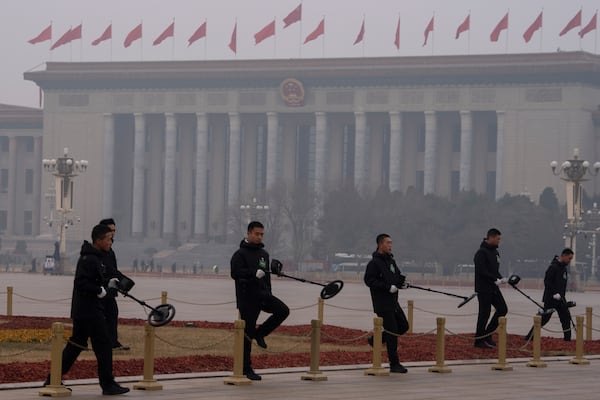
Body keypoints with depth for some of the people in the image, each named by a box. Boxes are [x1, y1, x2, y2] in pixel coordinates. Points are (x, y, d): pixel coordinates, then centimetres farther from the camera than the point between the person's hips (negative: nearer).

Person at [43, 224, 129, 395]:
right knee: (103, 344, -4)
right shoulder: (90, 260, -17)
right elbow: (81, 283, -25)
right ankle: (108, 384, 1)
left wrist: (107, 285, 13)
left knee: (76, 344, 13)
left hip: (81, 310, 10)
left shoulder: (94, 257, 16)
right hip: (90, 310, -10)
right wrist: (100, 290, -18)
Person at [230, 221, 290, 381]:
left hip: (262, 295, 6)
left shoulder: (264, 254, 17)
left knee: (283, 310, -16)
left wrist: (269, 295, 23)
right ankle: (246, 369, 5)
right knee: (247, 334, -3)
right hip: (247, 297, -6)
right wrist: (254, 273, -33)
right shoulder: (240, 254, -6)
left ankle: (260, 332, 3)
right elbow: (235, 273, -21)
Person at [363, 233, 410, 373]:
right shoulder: (374, 263, -13)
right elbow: (369, 280, -20)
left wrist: (402, 282, 1)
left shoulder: (391, 260, 14)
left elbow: (397, 276, 24)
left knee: (403, 326, 12)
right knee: (392, 332, -6)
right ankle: (394, 364, 1)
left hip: (393, 302, 9)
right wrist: (388, 287, -24)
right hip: (382, 303, -9)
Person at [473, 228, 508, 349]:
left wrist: (501, 279, 1)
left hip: (494, 288, 9)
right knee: (484, 313, -4)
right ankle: (479, 340, 5)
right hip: (484, 289, -9)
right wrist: (496, 280, -22)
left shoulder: (495, 252, 14)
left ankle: (487, 333, 15)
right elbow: (482, 271, -22)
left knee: (502, 309, 6)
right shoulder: (481, 253, -15)